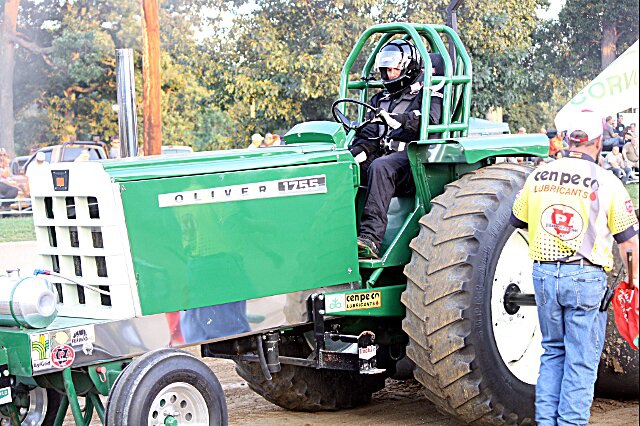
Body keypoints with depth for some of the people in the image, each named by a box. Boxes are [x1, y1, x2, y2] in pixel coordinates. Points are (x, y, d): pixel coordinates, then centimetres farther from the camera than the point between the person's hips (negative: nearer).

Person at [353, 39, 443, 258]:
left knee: (380, 167, -39)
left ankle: (371, 238, -48)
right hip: (384, 155, 7)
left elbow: (429, 119, -13)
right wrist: (351, 155, -2)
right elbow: (368, 137, 18)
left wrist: (397, 119, -27)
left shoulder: (427, 92, 8)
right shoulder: (380, 100, 27)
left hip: (412, 157, -6)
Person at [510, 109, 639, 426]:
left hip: (544, 274, 4)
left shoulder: (538, 176, 3)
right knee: (581, 360, 5)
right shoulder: (607, 183, -8)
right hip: (585, 279, -4)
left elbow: (517, 221, 16)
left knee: (552, 352, 19)